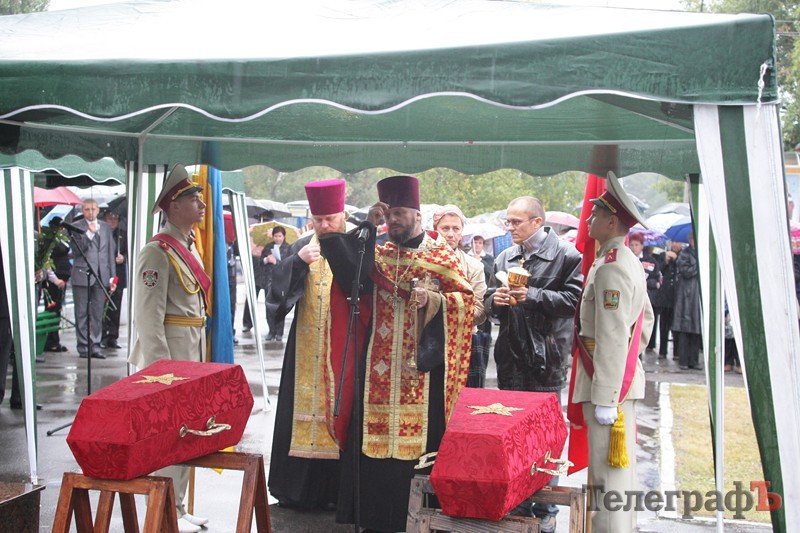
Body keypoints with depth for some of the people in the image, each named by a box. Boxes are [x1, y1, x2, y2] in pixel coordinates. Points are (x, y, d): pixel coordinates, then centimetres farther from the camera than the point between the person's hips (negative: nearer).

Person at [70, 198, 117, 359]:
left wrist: (112, 276, 9)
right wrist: (89, 233, -16)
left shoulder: (106, 228, 13)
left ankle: (95, 346, 10)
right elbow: (76, 251, -10)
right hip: (82, 276, -3)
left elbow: (111, 253, 14)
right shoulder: (76, 227, 0)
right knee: (82, 314, 2)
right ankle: (83, 347, 7)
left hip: (102, 276, 3)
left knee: (98, 314, 5)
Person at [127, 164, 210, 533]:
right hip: (170, 349, -9)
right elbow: (148, 314, -18)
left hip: (193, 347, 9)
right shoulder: (158, 252, -14)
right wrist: (160, 364, -21)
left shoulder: (189, 247, 14)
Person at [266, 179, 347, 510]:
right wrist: (297, 260, -19)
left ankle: (336, 489, 10)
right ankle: (301, 489, 16)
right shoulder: (303, 247, 9)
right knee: (304, 407, 6)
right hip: (307, 349, 3)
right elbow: (277, 282, -2)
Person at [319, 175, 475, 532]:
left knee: (418, 434, -1)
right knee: (374, 433, 4)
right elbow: (353, 275, -9)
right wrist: (367, 228, -11)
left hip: (420, 365, -3)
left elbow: (467, 299, -1)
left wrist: (433, 298, -17)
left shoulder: (440, 254, 1)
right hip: (379, 364, 4)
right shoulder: (380, 254, 11)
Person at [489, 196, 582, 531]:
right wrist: (495, 300, -3)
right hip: (511, 358, 6)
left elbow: (574, 299, -13)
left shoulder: (565, 255, -6)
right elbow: (491, 303, 19)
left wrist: (533, 296, -19)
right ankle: (517, 505, 24)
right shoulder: (505, 258, 13)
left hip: (546, 359, -5)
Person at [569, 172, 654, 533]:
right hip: (626, 377, 10)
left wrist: (604, 399, -22)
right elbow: (646, 321, 24)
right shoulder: (629, 262, 14)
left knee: (609, 475, -7)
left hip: (609, 381, -10)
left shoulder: (611, 268, -18)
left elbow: (612, 339, -22)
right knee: (620, 467, 18)